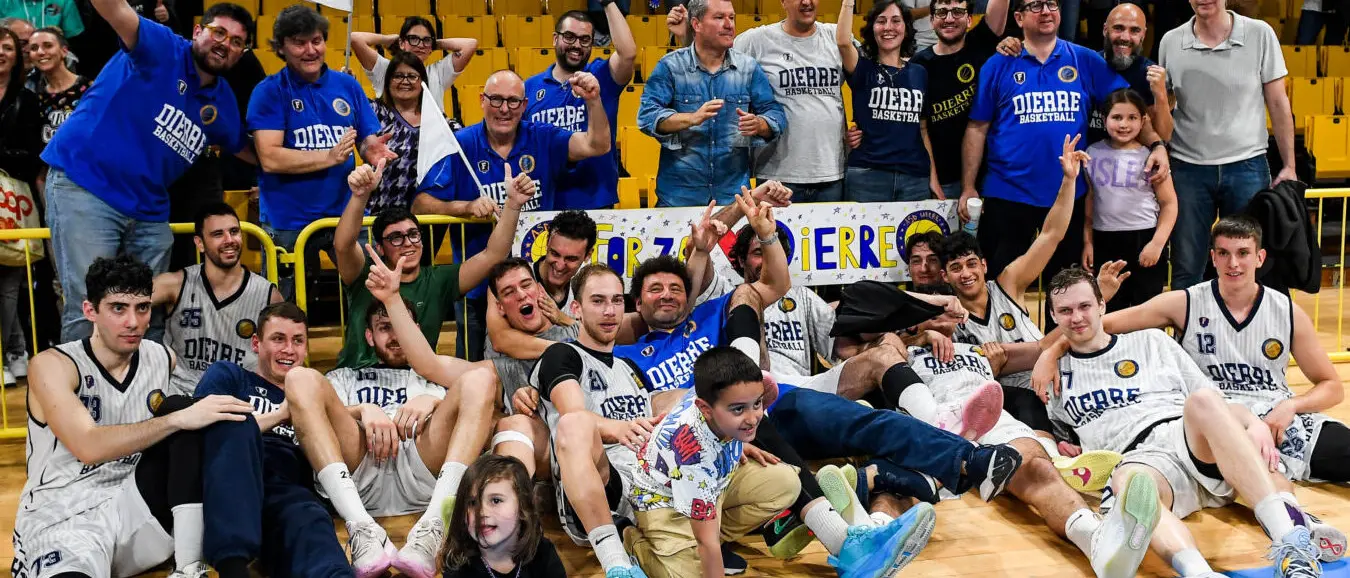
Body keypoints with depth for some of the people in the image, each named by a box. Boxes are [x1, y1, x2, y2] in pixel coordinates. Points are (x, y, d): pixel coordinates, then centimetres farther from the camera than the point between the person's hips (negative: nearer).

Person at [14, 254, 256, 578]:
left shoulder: (164, 359, 8)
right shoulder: (53, 366, -6)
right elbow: (88, 448, -21)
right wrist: (177, 420, -27)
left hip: (137, 508, 8)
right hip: (62, 516, -8)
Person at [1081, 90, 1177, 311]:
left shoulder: (1150, 157, -5)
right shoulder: (1093, 153, 4)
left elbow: (1169, 203, -3)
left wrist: (1157, 243, -12)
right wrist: (1087, 241, 9)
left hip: (1144, 239, -3)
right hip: (1104, 242, 3)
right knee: (1109, 310, 11)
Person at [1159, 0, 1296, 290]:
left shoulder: (1260, 34, -3)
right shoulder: (1171, 42, 0)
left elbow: (1278, 103, 2)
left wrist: (1288, 166, 2)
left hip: (1246, 167, 0)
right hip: (1188, 168, 1)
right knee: (1186, 271, 6)